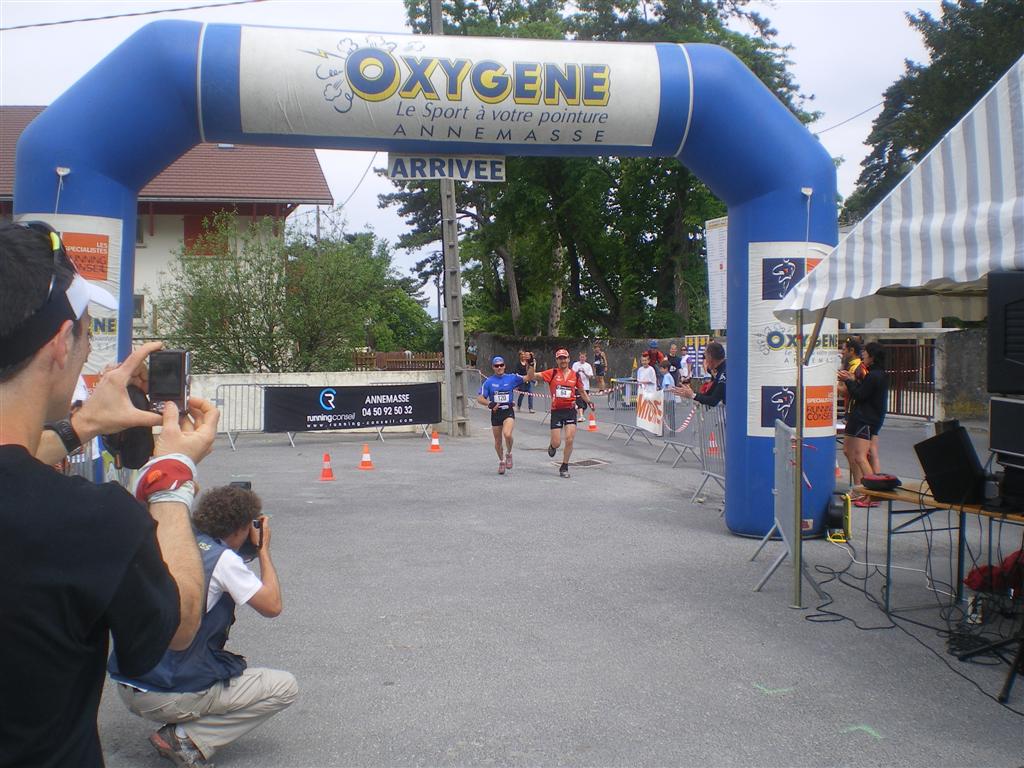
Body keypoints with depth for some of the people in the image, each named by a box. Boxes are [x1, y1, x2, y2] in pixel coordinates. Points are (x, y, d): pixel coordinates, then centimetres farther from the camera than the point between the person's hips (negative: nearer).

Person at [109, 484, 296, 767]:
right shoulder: (223, 559, -13)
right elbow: (272, 606, -6)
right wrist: (264, 550, 4)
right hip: (168, 697, -8)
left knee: (235, 665, 33)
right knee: (285, 687, 2)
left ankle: (176, 729, 13)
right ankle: (189, 739, -5)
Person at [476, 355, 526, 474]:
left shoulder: (511, 378, 1)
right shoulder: (488, 381, 0)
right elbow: (479, 398, -1)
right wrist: (489, 403, -19)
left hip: (508, 411, -2)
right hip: (495, 412, 2)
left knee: (507, 434, -25)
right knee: (498, 441, 10)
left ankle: (509, 453, 4)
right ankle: (501, 461, 33)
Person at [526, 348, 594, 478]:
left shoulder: (575, 375, 6)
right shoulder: (552, 373, -2)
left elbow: (582, 391, 21)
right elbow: (531, 376, -7)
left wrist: (589, 401, 9)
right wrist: (531, 365, -20)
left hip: (570, 410, 1)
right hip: (556, 411, -1)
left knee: (570, 440, -9)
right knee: (556, 443, -1)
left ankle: (564, 467, 8)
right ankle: (552, 446, 39)